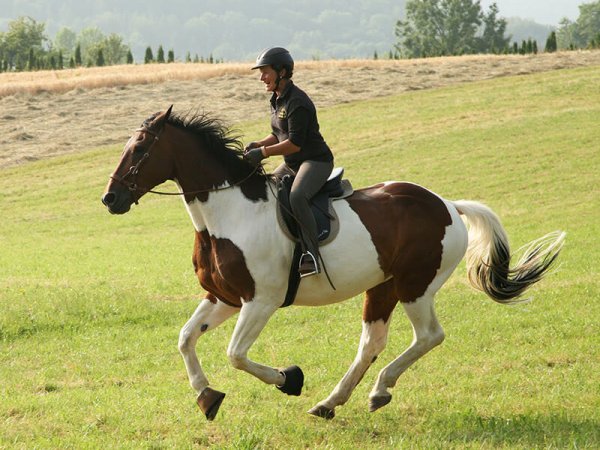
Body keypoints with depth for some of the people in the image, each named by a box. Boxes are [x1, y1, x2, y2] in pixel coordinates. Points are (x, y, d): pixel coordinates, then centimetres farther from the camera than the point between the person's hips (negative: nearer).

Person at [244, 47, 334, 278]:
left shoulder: (297, 102, -20)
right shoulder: (277, 100, 10)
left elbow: (295, 143, -24)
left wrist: (264, 152, -23)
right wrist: (258, 144, 1)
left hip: (316, 161, -11)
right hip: (292, 164, 11)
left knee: (297, 197, -35)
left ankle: (311, 256, -36)